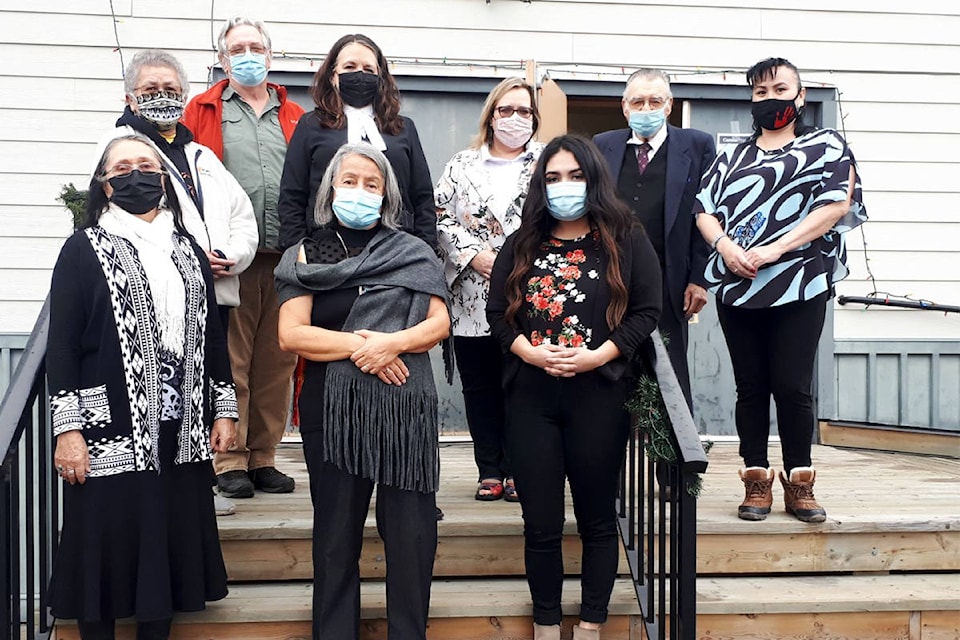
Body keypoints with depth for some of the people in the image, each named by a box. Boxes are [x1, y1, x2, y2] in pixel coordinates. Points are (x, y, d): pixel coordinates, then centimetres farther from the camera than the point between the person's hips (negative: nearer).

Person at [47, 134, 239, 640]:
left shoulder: (188, 250, 14)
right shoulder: (84, 250, 0)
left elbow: (211, 334, 16)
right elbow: (62, 346, -5)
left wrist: (224, 410, 11)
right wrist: (67, 429, -12)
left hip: (180, 431, 4)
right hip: (111, 433, -4)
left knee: (169, 545, 9)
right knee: (108, 546, 0)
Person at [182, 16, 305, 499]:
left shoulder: (294, 118, 18)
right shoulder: (202, 112, 10)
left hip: (285, 259, 3)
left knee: (276, 364, 6)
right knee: (230, 361, -1)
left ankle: (263, 458, 15)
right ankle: (230, 462, 6)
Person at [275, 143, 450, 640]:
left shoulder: (412, 253, 10)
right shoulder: (306, 256, 7)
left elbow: (439, 323, 2)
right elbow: (291, 334, -4)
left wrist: (393, 343, -16)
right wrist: (357, 345, -14)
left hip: (406, 408, 1)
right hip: (333, 410, 0)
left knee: (411, 534, 0)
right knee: (336, 535, 8)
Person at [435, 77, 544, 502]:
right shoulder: (463, 165, 12)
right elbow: (442, 218, 5)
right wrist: (472, 256, -9)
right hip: (471, 299, 2)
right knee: (479, 388, 5)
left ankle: (517, 470, 9)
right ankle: (489, 471, 14)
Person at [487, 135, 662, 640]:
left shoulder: (626, 240, 3)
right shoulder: (521, 245, 11)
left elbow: (646, 312, -2)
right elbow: (498, 314, 7)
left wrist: (595, 357, -15)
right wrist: (534, 353, -11)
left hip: (598, 395, -2)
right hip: (530, 396, 2)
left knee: (597, 519, 6)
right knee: (540, 523, 5)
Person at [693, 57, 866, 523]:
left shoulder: (826, 147, 6)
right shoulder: (733, 157, 18)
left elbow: (835, 206, -7)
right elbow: (703, 209, 10)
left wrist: (773, 249, -15)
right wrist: (724, 245, -12)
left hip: (799, 286, -3)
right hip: (736, 288, 4)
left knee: (792, 387, -5)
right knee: (750, 388, 6)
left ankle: (799, 483, 7)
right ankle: (757, 482, 12)